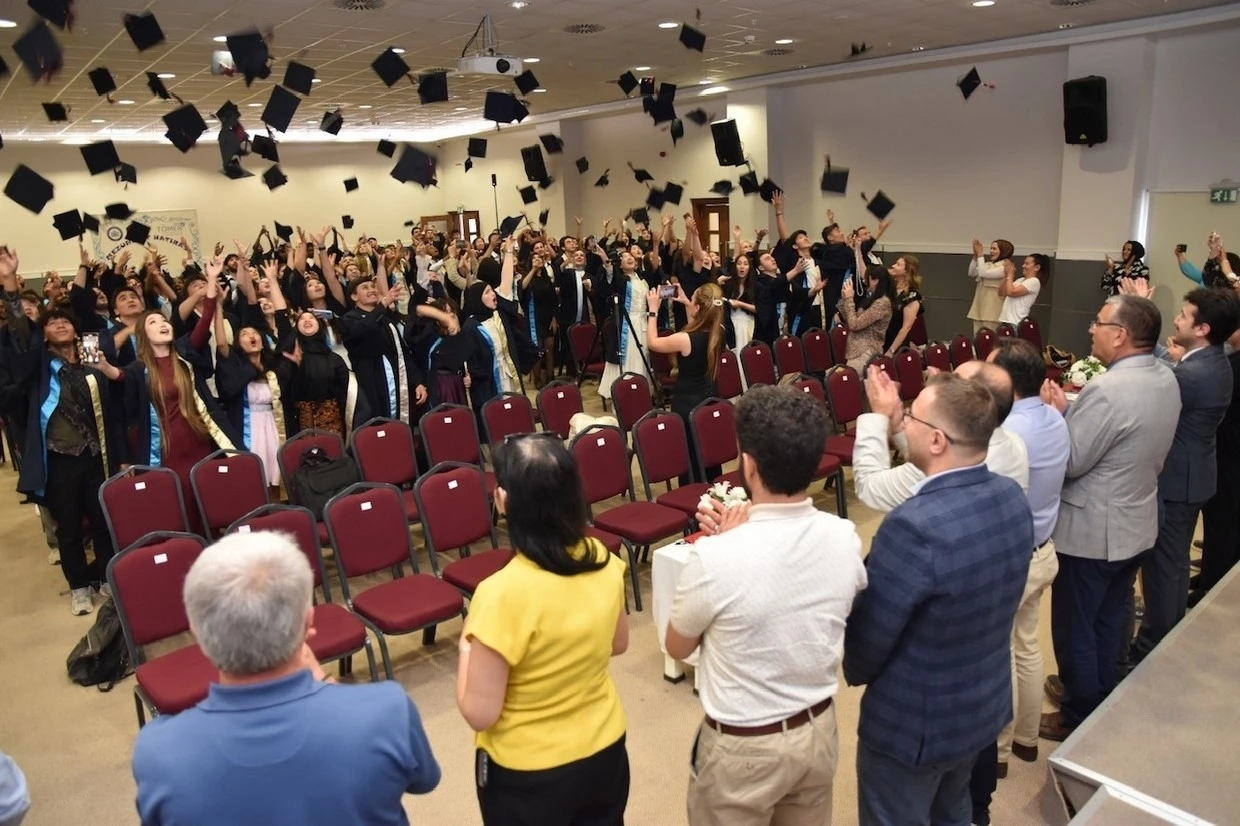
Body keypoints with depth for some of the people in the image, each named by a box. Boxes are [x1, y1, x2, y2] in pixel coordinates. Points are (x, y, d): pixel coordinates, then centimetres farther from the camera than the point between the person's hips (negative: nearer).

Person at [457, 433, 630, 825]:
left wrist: (468, 647, -7)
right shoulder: (604, 561, -14)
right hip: (605, 750, 4)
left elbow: (480, 713, -21)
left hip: (528, 772, -4)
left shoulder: (503, 594, -30)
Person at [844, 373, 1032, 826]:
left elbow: (867, 640, -22)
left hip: (912, 724, -7)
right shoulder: (1012, 496, -9)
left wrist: (855, 671, 0)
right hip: (987, 703, 7)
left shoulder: (915, 525, -34)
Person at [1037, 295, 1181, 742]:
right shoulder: (1166, 379, 1)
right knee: (1109, 622, 23)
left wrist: (1056, 411, -10)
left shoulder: (1108, 390, -29)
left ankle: (1078, 718, 23)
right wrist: (1072, 409, 0)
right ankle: (1099, 700, 40)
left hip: (1091, 532, -9)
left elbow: (1069, 461, -22)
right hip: (1134, 524, 9)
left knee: (1075, 629, 8)